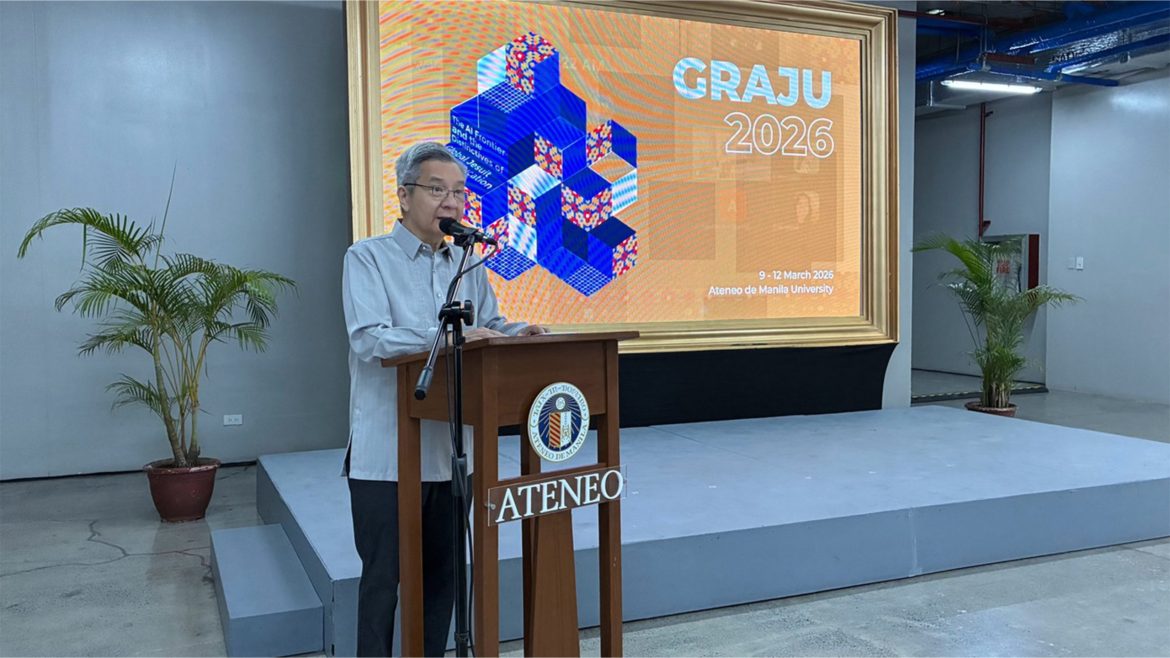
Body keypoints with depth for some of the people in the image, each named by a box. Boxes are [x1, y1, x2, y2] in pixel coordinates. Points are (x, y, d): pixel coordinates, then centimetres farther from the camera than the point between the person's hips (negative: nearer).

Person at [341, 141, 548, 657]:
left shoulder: (468, 264, 11)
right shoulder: (368, 258, -6)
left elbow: (490, 326, 13)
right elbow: (369, 339, -20)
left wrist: (519, 333, -11)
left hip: (451, 450, 6)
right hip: (387, 454, -5)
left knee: (441, 574, 15)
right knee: (383, 575, 5)